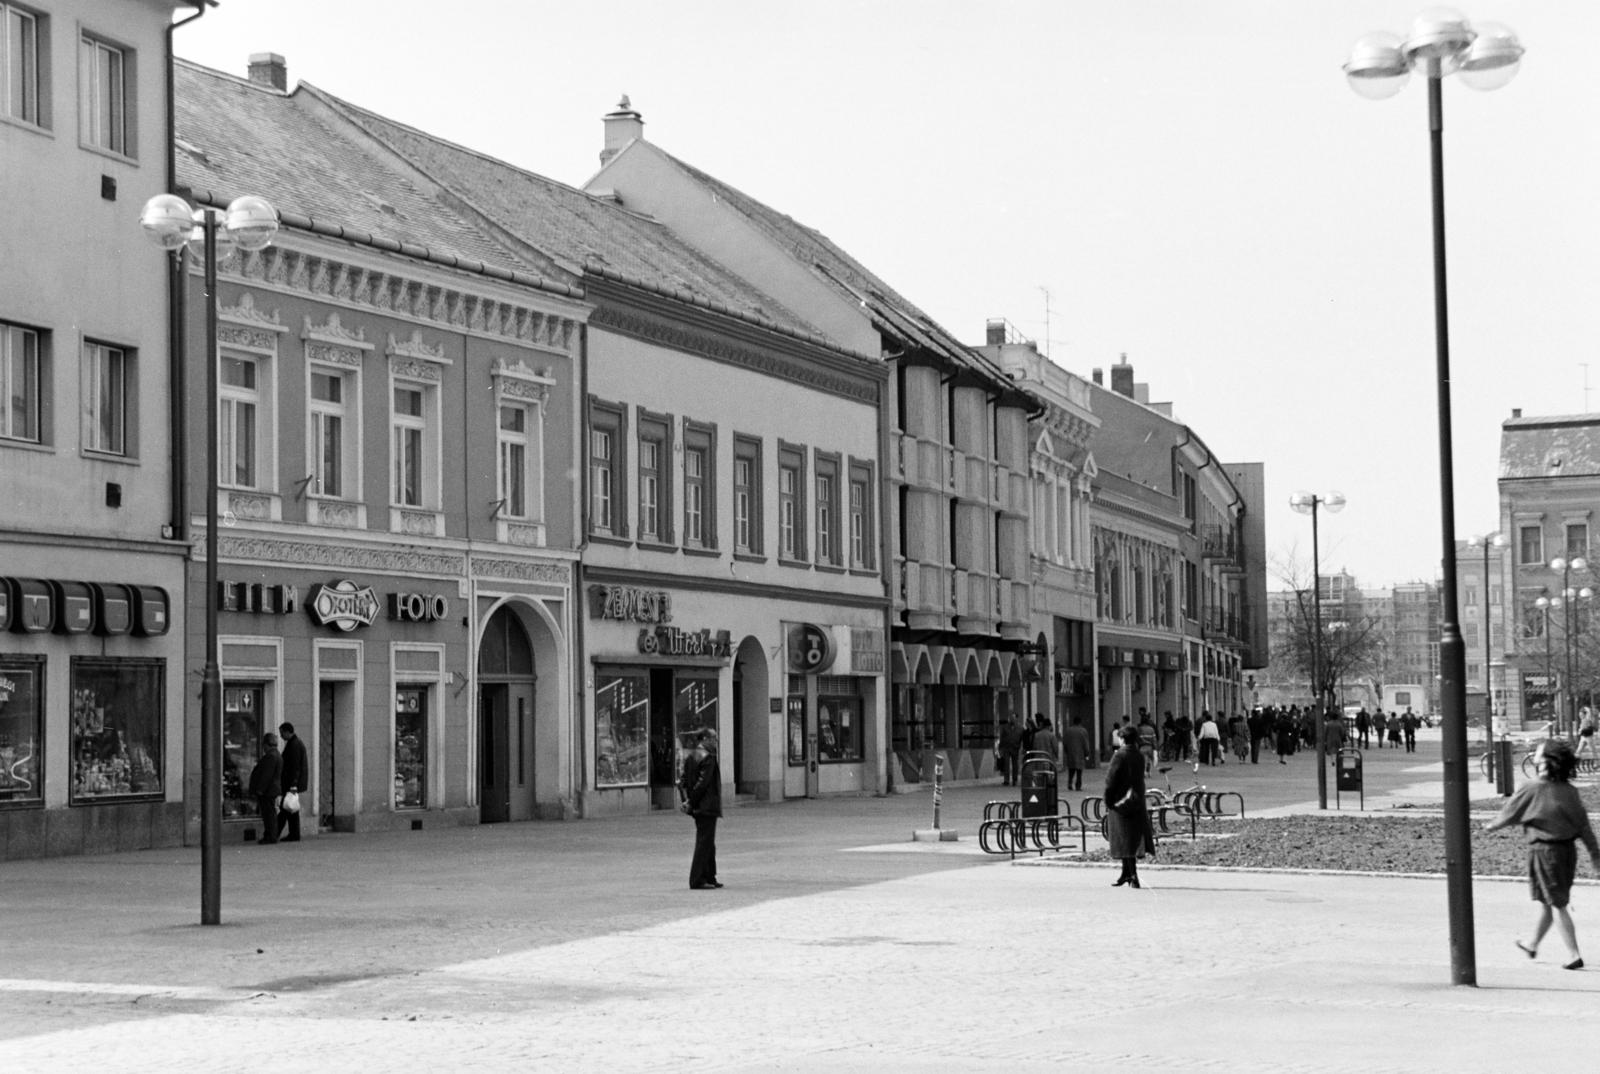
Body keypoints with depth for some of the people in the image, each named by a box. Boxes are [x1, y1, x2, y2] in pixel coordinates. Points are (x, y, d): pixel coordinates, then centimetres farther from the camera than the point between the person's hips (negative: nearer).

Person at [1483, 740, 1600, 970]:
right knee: (1547, 901, 20)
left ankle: (1574, 954, -5)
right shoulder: (1569, 791, 2)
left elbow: (1508, 815, -2)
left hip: (1544, 850, -6)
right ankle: (1532, 946, 37)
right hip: (1568, 849, 6)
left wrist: (1490, 826, 17)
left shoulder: (1530, 790, -14)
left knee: (1557, 904, -1)